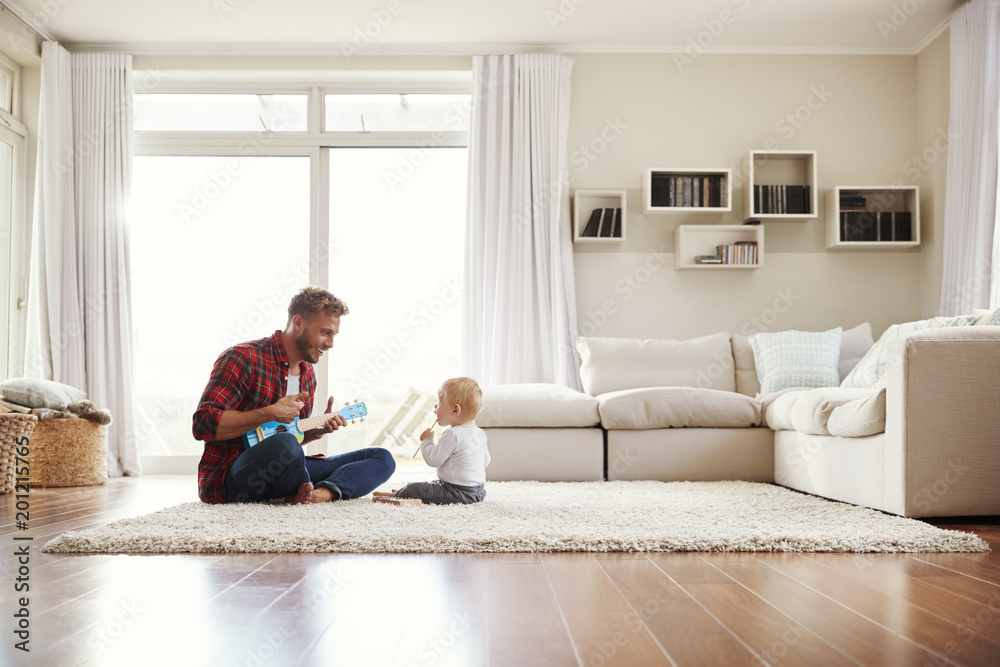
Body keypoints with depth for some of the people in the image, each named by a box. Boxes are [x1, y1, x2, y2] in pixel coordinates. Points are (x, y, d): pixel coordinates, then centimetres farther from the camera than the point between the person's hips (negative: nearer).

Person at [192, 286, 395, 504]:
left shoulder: (308, 374, 15)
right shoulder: (245, 358, -12)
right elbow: (203, 424, -21)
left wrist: (317, 430, 4)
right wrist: (270, 414, -23)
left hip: (281, 472, 8)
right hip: (227, 478, -8)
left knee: (382, 458, -1)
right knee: (284, 443, -43)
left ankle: (323, 493, -28)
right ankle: (308, 494, -13)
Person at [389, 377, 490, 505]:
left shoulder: (452, 435, -21)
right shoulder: (480, 433, 5)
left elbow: (432, 459, -18)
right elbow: (486, 461, 14)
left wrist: (426, 440, -2)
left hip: (459, 493, -9)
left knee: (413, 488, 0)